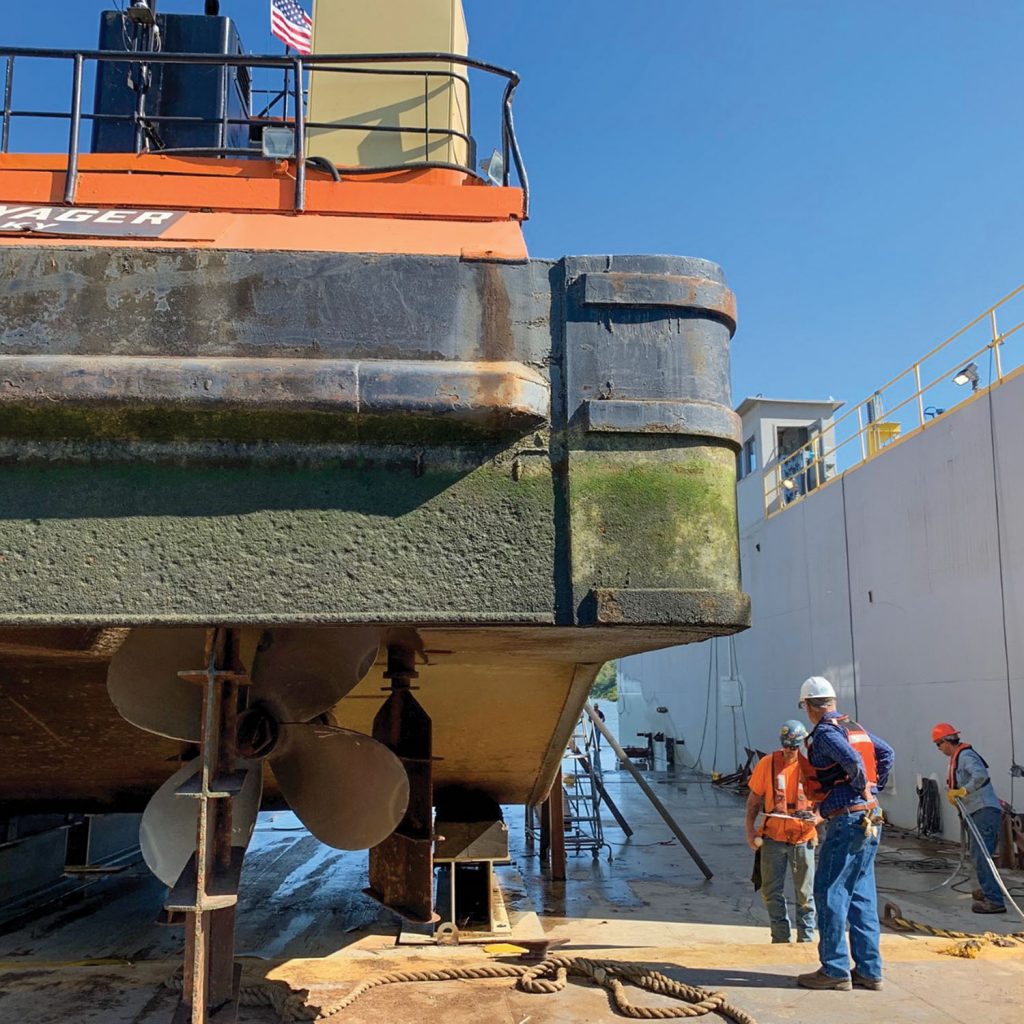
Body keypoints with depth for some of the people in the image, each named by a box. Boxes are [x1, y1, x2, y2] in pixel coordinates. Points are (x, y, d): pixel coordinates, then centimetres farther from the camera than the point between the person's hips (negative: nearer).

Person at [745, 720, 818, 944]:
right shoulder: (767, 763, -5)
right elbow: (753, 800, 3)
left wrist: (817, 816, -22)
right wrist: (750, 832, -3)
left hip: (802, 838, -1)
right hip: (773, 837, 1)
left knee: (805, 893, 8)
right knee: (772, 892, 9)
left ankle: (806, 938, 23)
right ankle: (781, 938, 24)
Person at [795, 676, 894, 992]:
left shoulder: (824, 733, -12)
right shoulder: (855, 728, 15)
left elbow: (854, 761, -27)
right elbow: (887, 753, 23)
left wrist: (862, 789, -9)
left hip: (845, 821, -9)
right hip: (870, 820, 9)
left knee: (829, 893, -1)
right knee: (861, 895, 13)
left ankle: (835, 970, 2)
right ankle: (869, 970, 17)